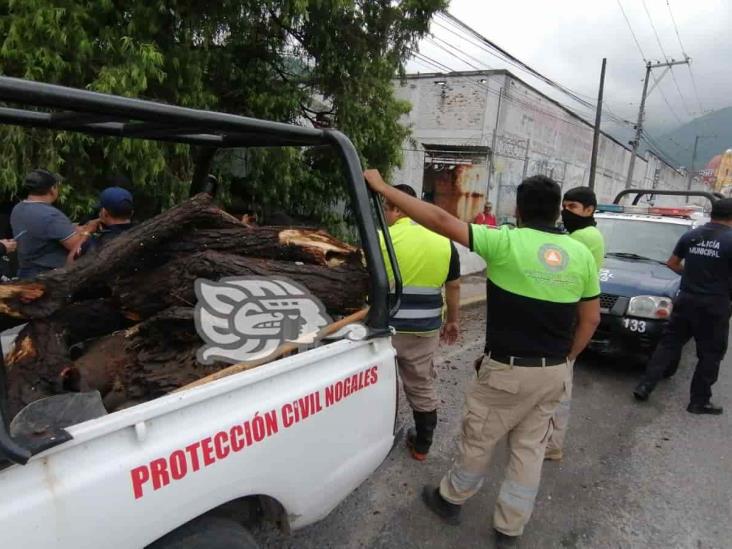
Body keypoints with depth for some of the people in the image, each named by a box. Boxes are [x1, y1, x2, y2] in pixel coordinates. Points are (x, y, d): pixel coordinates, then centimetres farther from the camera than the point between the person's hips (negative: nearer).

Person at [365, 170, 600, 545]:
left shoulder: (506, 242, -15)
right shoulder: (581, 254, 1)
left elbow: (441, 220, -19)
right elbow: (590, 319, 6)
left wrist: (382, 188, -13)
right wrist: (564, 359, 18)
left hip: (508, 369, -5)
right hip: (554, 372, 5)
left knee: (478, 440, 15)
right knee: (529, 449, 18)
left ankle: (450, 500, 38)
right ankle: (510, 527, 33)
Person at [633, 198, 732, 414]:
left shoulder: (691, 235, 3)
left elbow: (672, 263, 12)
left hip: (686, 299, 4)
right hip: (714, 304, -4)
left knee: (668, 343, 11)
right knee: (710, 354, 8)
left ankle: (644, 386, 8)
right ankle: (699, 401, 15)